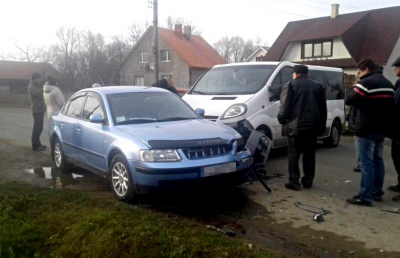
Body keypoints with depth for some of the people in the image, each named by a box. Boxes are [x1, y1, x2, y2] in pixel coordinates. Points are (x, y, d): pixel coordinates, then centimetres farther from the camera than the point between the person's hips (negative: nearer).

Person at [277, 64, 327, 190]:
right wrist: (322, 125, 18)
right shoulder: (317, 86, 14)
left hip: (295, 125, -5)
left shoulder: (291, 85, -1)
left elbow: (284, 105, -9)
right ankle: (308, 181, 16)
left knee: (293, 154, 1)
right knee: (309, 154, 11)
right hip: (312, 126, 5)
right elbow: (323, 107, 14)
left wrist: (281, 119, 4)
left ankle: (294, 181, 0)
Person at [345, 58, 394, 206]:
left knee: (366, 163, -7)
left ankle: (365, 197, -6)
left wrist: (354, 89, 3)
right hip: (381, 129, 9)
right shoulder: (387, 84, 15)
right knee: (378, 161, 15)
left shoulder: (366, 83, -15)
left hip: (367, 130, -9)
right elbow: (390, 105, 21)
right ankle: (377, 193, 21)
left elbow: (349, 99, -14)